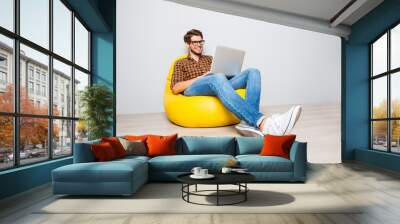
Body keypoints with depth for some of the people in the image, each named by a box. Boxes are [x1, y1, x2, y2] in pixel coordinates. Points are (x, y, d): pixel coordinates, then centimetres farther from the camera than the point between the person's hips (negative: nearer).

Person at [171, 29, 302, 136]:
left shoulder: (209, 59, 34)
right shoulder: (181, 63, 23)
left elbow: (223, 73, 22)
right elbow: (175, 88, 5)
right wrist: (201, 77, -5)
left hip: (218, 87, 5)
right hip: (194, 89, -4)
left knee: (252, 72, -18)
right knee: (218, 78, -39)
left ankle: (249, 122, -45)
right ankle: (262, 123, -58)